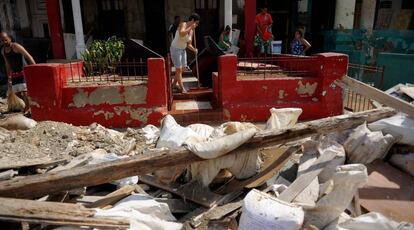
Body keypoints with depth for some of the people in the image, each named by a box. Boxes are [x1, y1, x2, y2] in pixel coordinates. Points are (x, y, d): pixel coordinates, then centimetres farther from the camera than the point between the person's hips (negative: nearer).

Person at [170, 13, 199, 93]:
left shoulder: (192, 31, 3)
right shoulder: (183, 24, -18)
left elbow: (189, 44, 7)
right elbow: (181, 34, -40)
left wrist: (194, 49, -12)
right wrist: (190, 27, -30)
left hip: (183, 50, 9)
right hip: (175, 49, -8)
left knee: (182, 68, 15)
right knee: (179, 69, -3)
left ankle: (174, 83, 32)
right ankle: (182, 87, 5)